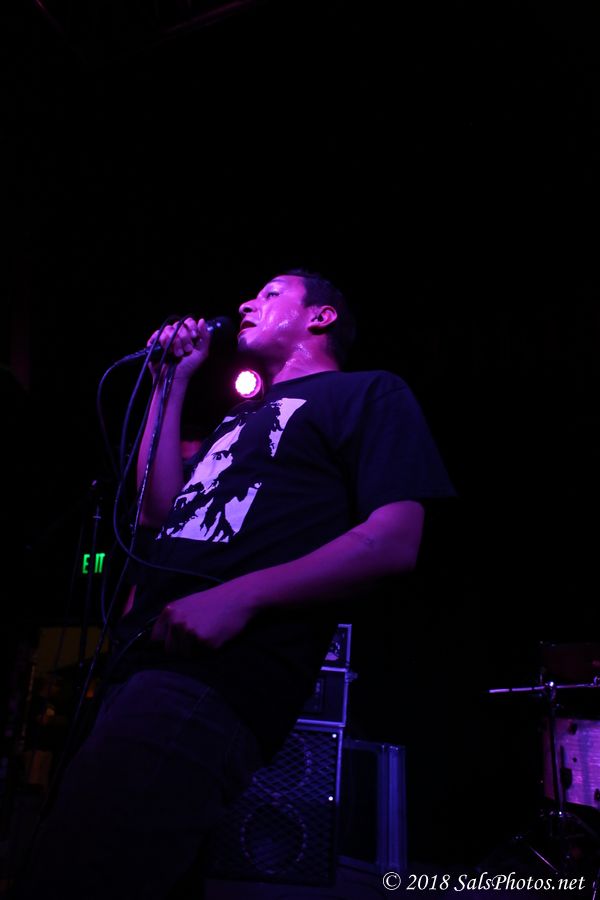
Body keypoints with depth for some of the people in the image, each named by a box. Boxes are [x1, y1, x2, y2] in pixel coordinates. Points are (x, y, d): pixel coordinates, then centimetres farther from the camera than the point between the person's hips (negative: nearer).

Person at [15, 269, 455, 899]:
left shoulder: (369, 393, 5)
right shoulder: (243, 417, 30)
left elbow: (394, 542, -10)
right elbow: (158, 510, 21)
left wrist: (238, 597, -21)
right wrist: (172, 383, 21)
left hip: (218, 675, -9)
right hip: (141, 658, 9)